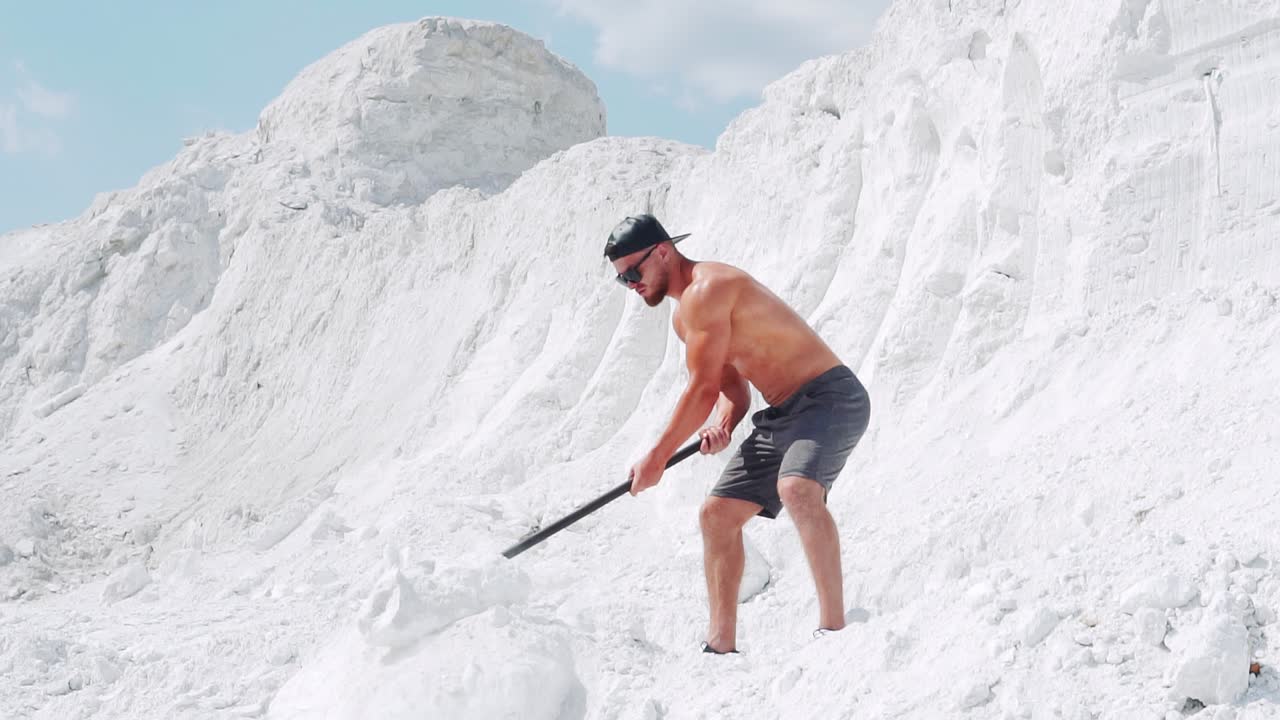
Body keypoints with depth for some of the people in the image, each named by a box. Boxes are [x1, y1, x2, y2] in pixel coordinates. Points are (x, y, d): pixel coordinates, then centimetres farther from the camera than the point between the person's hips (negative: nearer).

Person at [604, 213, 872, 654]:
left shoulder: (706, 290, -16)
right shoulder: (684, 315, 15)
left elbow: (703, 390, -17)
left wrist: (656, 458, -10)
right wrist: (724, 425, -5)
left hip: (830, 399, -10)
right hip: (781, 415, 10)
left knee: (797, 489, -35)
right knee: (717, 515, 6)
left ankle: (834, 627, -32)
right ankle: (721, 645, 11)